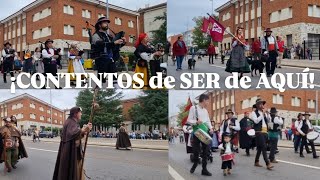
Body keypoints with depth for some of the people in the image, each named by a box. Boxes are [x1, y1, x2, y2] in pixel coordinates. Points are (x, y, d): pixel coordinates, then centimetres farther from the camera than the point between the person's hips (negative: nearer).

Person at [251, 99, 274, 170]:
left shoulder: (264, 112, 17)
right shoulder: (254, 113, -1)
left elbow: (269, 120, 10)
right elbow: (256, 121, -16)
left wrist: (267, 113, -3)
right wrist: (262, 114, -14)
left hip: (265, 132, 7)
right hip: (259, 132, -7)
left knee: (260, 148, 12)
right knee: (264, 147, -14)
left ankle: (256, 162, 23)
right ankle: (268, 164, -19)